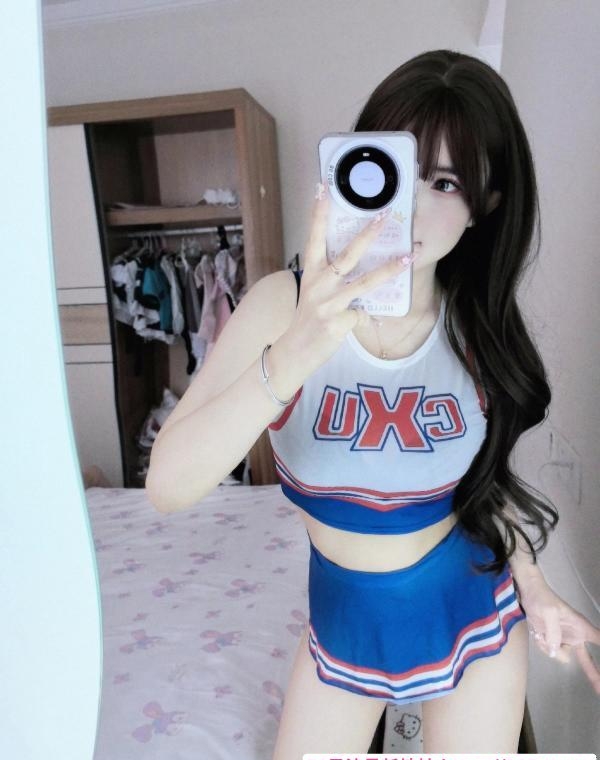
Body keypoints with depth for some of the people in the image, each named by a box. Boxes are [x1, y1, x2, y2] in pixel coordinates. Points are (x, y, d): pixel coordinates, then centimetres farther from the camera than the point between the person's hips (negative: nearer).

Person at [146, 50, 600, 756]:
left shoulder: (478, 326, -12)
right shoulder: (284, 303, -20)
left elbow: (483, 470, 4)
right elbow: (167, 485, -30)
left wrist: (534, 589, 1)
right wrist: (295, 355, -43)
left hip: (474, 604, 2)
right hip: (344, 614, -1)